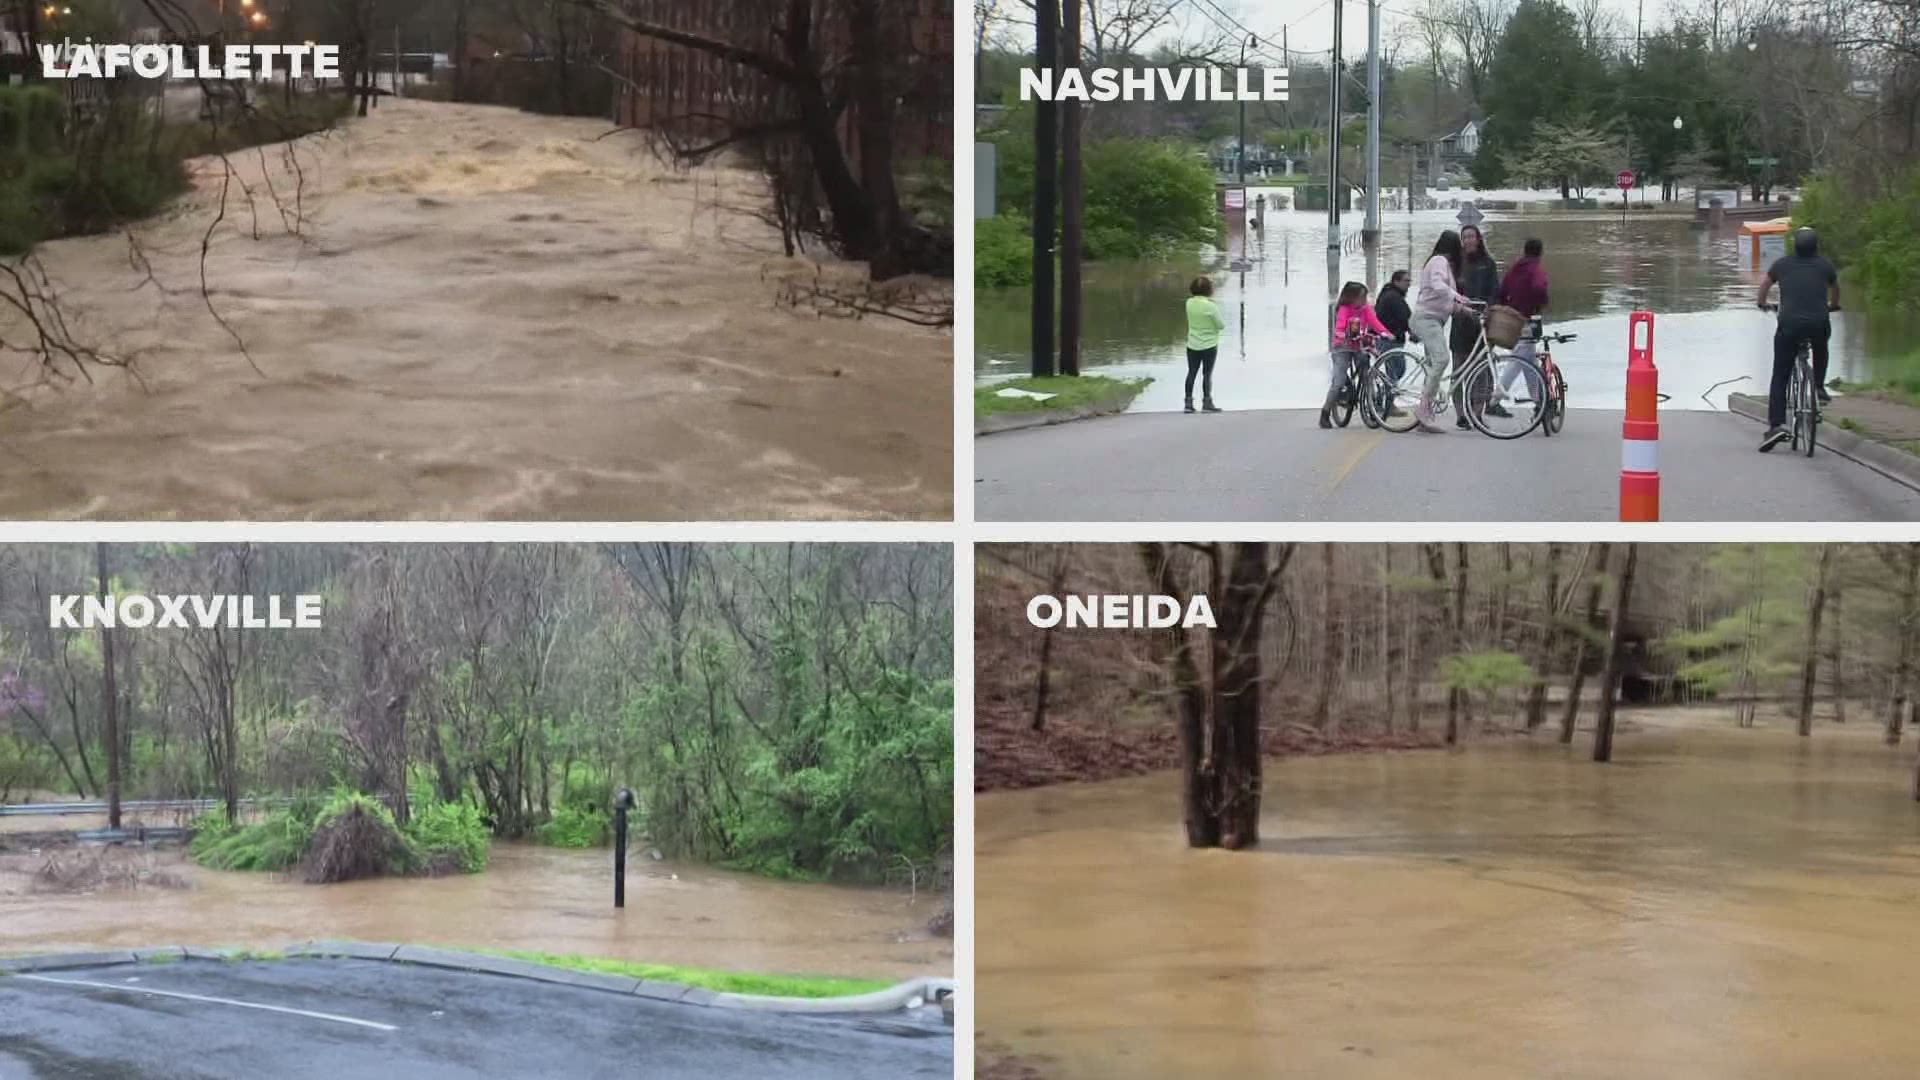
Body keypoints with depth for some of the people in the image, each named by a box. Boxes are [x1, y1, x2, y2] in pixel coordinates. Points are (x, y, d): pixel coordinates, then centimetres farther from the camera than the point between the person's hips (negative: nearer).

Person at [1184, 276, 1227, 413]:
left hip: (1192, 346, 4)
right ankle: (1206, 403, 8)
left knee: (1191, 373, 12)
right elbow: (1221, 325, -13)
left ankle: (1188, 402, 13)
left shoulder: (1189, 303, -6)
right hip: (1209, 346, -4)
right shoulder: (1211, 306, -20)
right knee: (1207, 374, 6)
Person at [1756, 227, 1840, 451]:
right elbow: (1835, 288, 32)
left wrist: (1762, 304, 49)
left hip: (1789, 325, -1)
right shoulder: (1824, 265, 12)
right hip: (1820, 325, 1)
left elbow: (1765, 285, 28)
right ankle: (1819, 387, 24)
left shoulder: (1782, 264, 11)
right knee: (1820, 348, 37)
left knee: (1780, 378, 3)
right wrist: (1833, 306, 52)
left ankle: (1776, 424, -9)